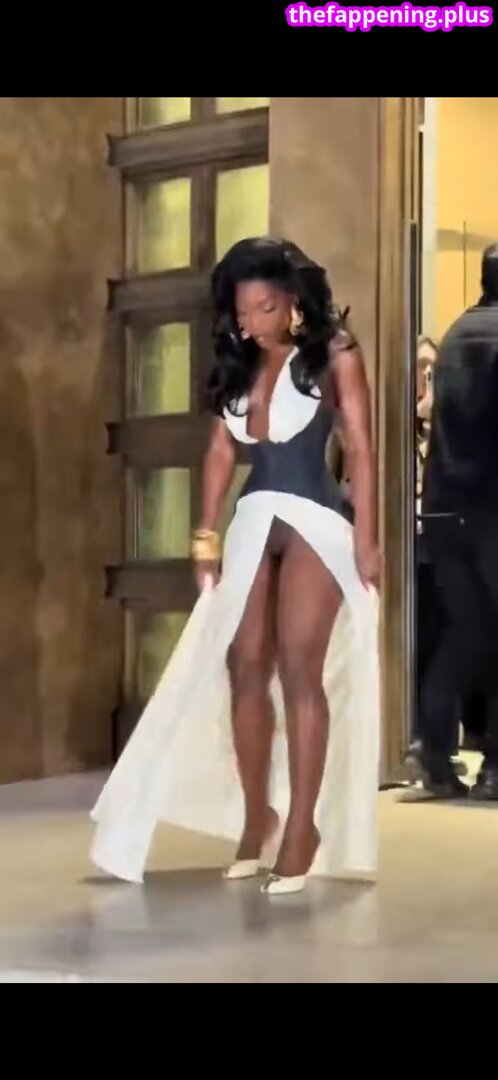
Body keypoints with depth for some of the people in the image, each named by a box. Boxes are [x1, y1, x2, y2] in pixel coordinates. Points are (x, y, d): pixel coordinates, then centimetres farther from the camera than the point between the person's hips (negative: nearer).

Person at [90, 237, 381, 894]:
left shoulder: (334, 352, -1)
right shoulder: (239, 365, 14)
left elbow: (360, 448, -6)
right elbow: (221, 453, 14)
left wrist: (366, 540, -11)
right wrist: (207, 537, 8)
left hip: (315, 520, -5)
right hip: (253, 522, 5)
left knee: (299, 669, -12)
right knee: (244, 666, 0)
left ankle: (302, 827, -10)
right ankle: (255, 818, 9)